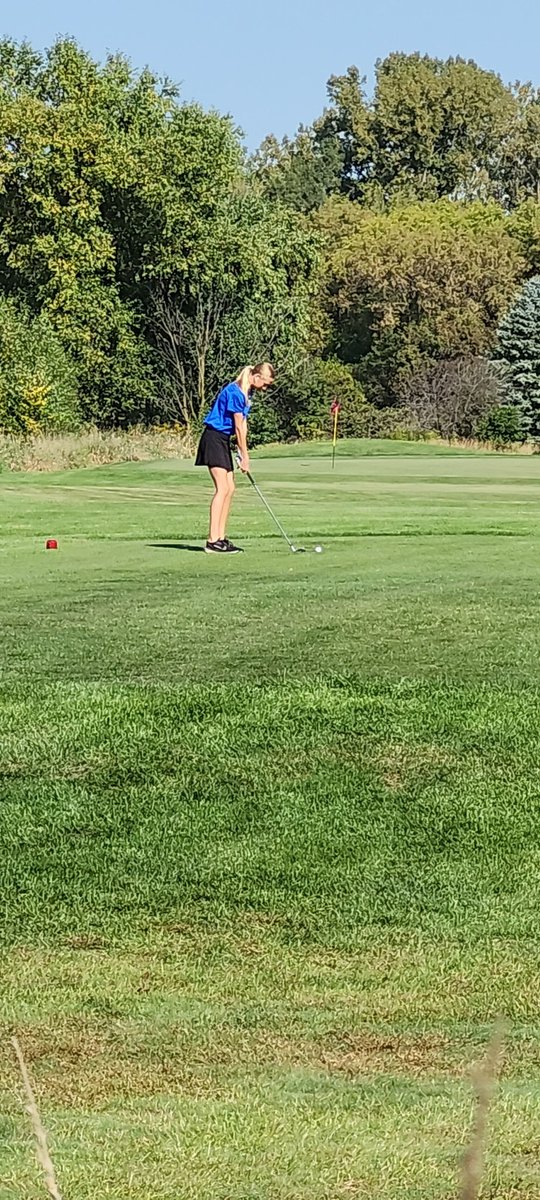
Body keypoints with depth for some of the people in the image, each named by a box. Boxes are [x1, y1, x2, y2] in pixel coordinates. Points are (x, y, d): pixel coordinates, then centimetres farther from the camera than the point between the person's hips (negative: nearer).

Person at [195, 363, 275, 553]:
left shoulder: (246, 393, 12)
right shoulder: (235, 392, -20)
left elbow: (243, 425, 10)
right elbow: (239, 427, -16)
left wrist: (243, 455, 3)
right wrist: (244, 456, -9)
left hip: (223, 441, 10)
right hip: (214, 439, -10)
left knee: (229, 489, 8)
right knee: (222, 489, -15)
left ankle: (220, 538, 10)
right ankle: (213, 541, -18)